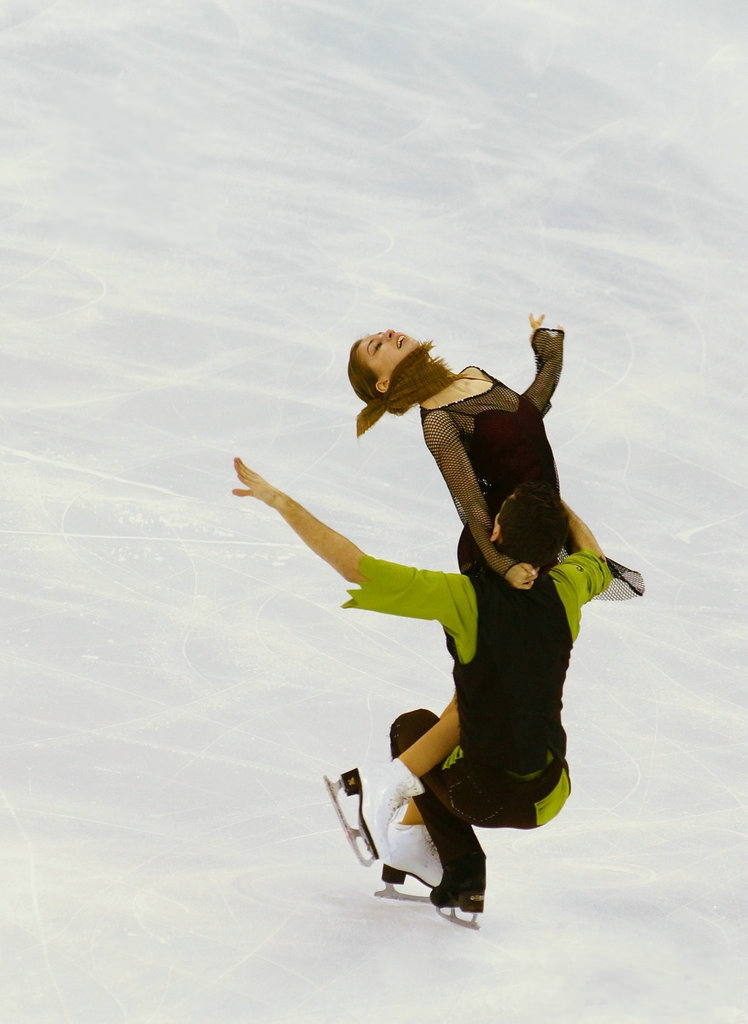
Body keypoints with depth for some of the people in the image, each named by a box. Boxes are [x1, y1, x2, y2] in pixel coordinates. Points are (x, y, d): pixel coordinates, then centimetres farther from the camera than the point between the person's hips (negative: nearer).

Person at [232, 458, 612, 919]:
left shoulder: (468, 598, -21)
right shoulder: (566, 591, -7)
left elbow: (354, 565, -24)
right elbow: (594, 556, 20)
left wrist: (279, 500, -18)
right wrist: (548, 499, 27)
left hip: (485, 796, -4)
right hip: (546, 801, 4)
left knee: (413, 727, 28)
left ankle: (461, 864, 19)